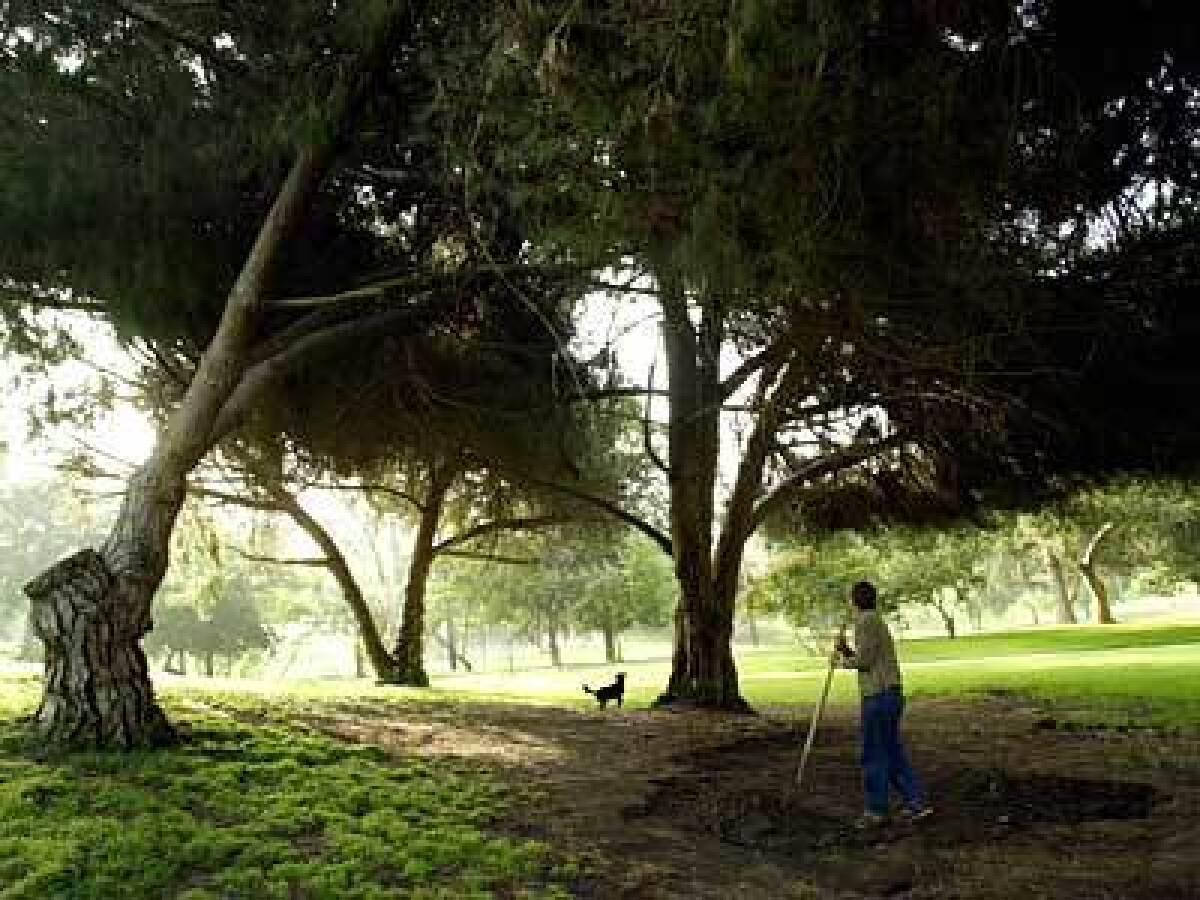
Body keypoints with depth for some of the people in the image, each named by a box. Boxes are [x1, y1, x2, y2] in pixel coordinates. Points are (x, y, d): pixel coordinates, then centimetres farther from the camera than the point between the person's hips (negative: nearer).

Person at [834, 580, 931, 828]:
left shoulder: (867, 622, -11)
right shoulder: (876, 622, 19)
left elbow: (864, 660, -17)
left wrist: (843, 660, 0)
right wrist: (846, 650, 8)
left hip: (879, 695, -9)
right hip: (890, 694, 9)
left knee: (874, 753, -1)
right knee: (892, 752, 13)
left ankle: (876, 810, 6)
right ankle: (916, 801, 12)